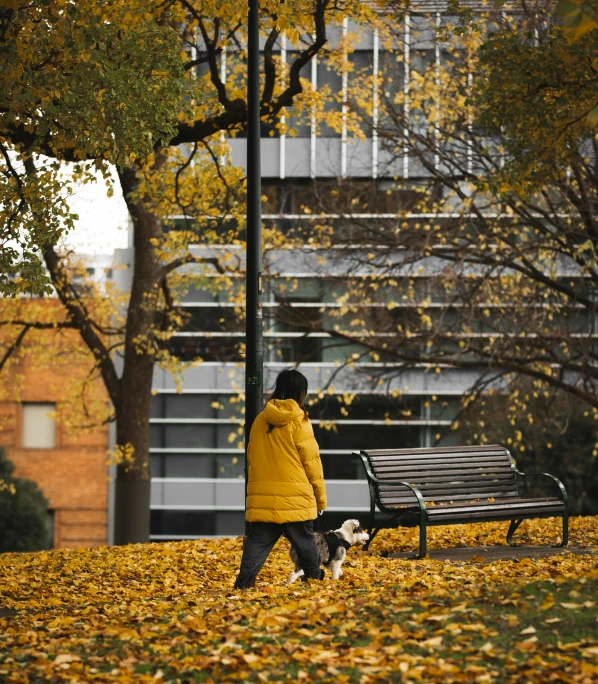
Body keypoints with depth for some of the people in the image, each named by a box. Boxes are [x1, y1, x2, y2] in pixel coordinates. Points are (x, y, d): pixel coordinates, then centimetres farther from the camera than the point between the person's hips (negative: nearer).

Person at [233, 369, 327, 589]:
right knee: (305, 542, 13)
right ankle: (313, 578, 23)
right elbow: (312, 463, -4)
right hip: (295, 500, -3)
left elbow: (251, 458, 15)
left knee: (258, 542, 2)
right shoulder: (298, 422, -6)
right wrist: (320, 498, 5)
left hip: (262, 499, 3)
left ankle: (244, 582, -12)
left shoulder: (259, 421, 8)